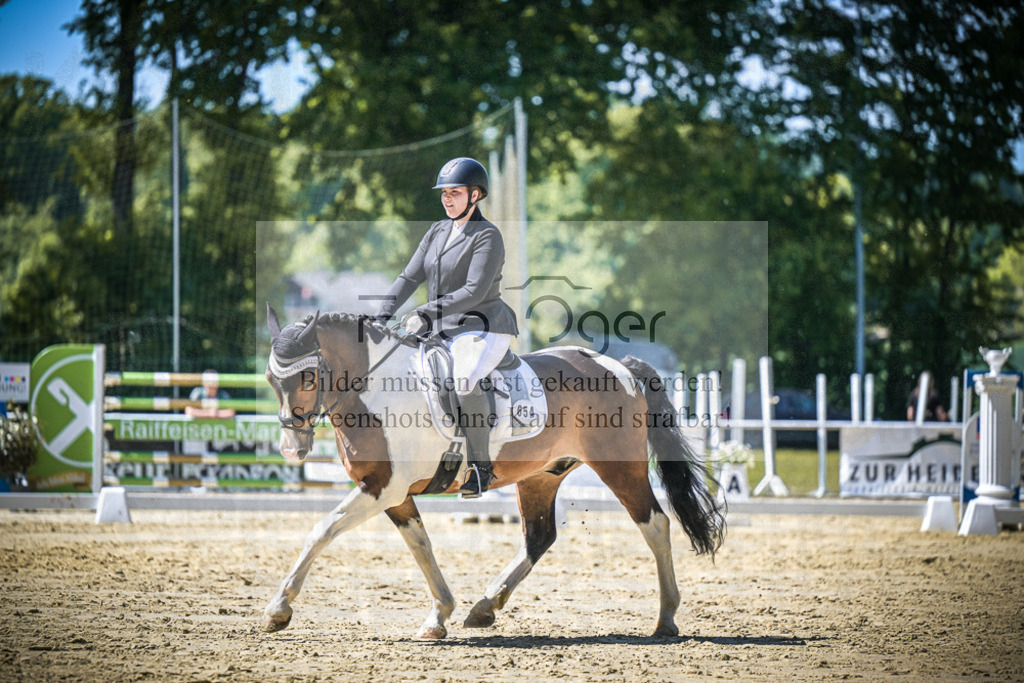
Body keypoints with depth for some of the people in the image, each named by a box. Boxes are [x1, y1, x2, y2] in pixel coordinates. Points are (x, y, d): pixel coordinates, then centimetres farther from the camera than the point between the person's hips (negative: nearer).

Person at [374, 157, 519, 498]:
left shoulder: (487, 237, -11)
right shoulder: (437, 232, 13)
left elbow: (474, 291, -21)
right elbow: (409, 278, 11)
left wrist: (426, 313, -27)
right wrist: (381, 317, -2)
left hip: (483, 329, -9)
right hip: (443, 332, 9)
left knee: (464, 380, -36)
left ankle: (480, 466, -24)